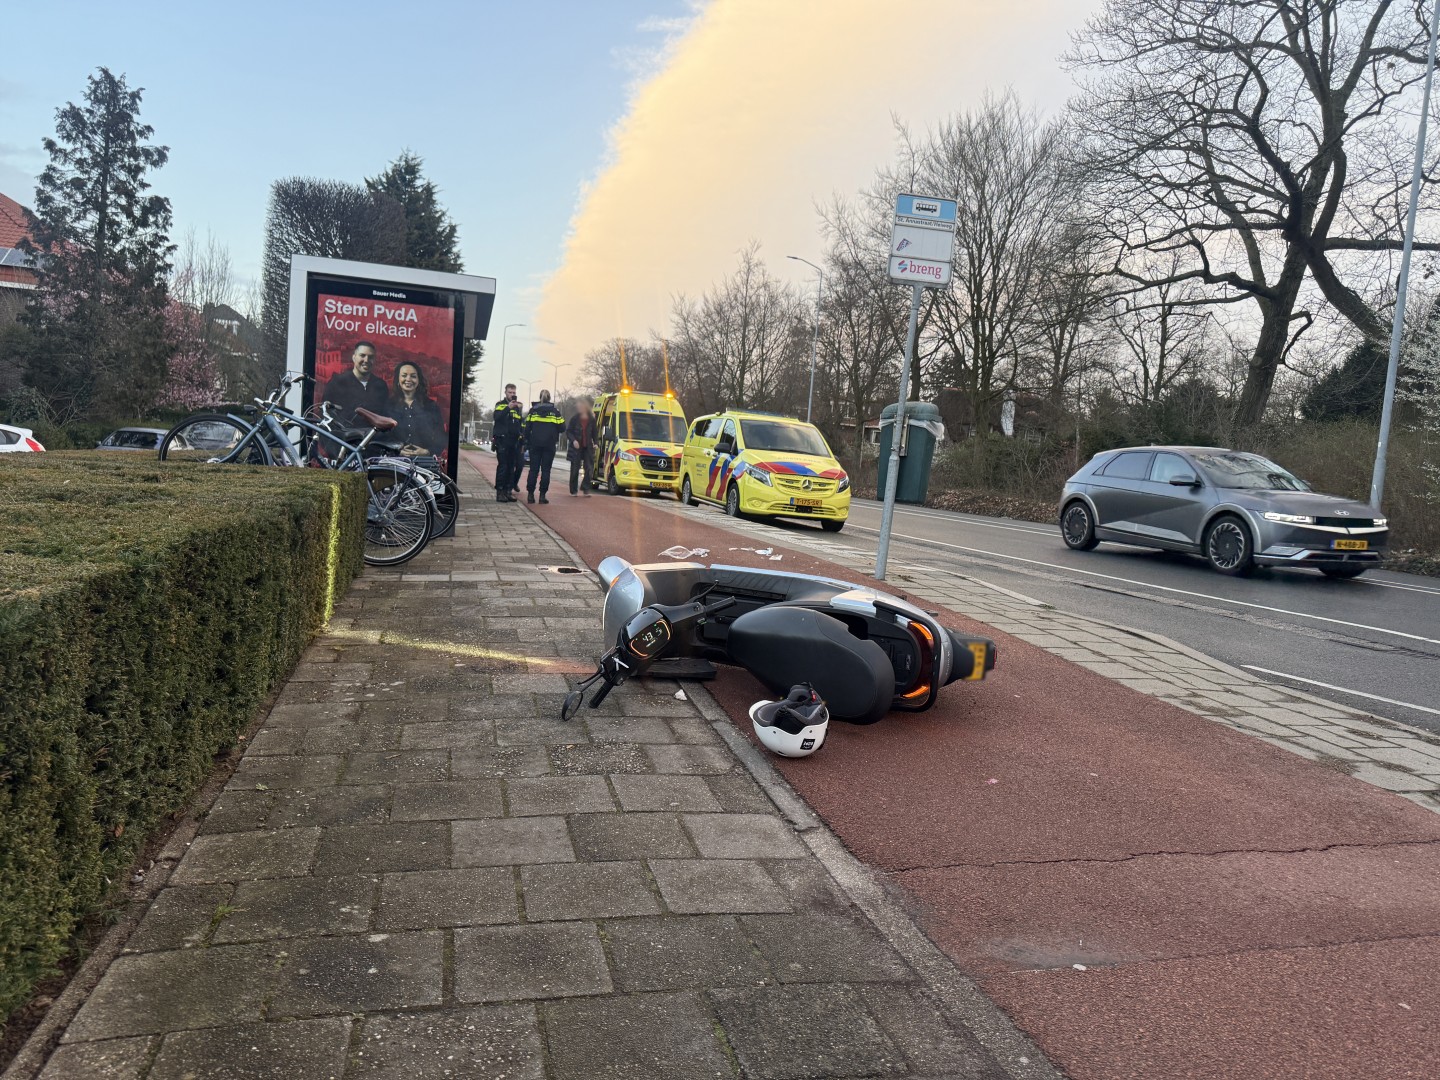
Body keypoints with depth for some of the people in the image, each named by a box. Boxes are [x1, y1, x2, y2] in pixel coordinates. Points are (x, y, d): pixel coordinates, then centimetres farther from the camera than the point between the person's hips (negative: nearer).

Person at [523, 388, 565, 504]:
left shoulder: (533, 410, 4)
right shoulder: (555, 411, 2)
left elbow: (527, 428, 2)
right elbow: (562, 428, 2)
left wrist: (527, 442, 10)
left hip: (535, 444, 1)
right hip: (549, 445, -1)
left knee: (533, 469, 5)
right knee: (545, 470, 2)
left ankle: (530, 494, 1)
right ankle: (542, 495, -2)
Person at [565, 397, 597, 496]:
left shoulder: (592, 419, 4)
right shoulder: (574, 419, -1)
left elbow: (594, 433, 13)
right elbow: (568, 432, -1)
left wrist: (595, 443, -1)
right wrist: (573, 440, -17)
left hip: (588, 447, 2)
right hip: (576, 447, -1)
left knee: (589, 468, -6)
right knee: (575, 469, 1)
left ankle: (586, 488, 3)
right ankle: (573, 490, 10)